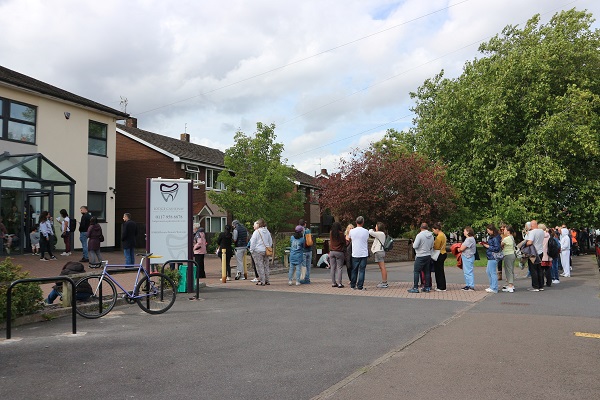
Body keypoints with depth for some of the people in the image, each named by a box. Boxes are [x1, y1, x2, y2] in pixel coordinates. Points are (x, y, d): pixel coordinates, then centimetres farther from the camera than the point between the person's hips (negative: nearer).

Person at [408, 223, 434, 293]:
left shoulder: (419, 235, -15)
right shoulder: (431, 236, 6)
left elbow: (415, 246, -16)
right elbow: (431, 246, 14)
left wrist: (413, 244, 5)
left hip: (420, 256, -7)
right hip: (428, 255, 7)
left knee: (416, 272, -2)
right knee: (427, 272, 12)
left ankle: (415, 288, -3)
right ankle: (427, 287, 15)